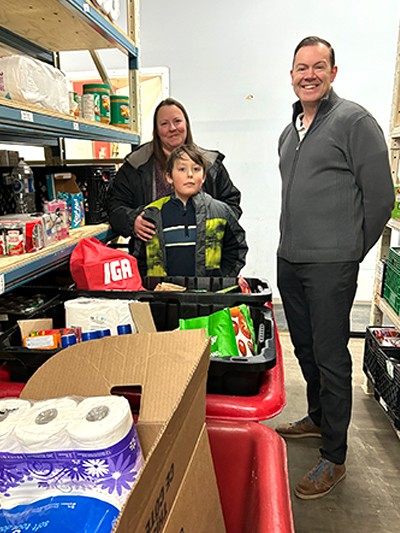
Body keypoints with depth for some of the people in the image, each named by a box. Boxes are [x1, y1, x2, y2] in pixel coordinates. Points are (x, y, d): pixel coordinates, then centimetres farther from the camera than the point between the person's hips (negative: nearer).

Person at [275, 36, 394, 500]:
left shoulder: (354, 121, -7)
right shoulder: (289, 131, 17)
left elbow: (380, 196, -8)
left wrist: (351, 250, -2)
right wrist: (294, 244, 17)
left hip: (331, 265, -7)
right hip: (289, 260, 8)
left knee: (330, 356, 1)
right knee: (304, 347, 18)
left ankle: (334, 458, 17)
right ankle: (318, 418, 40)